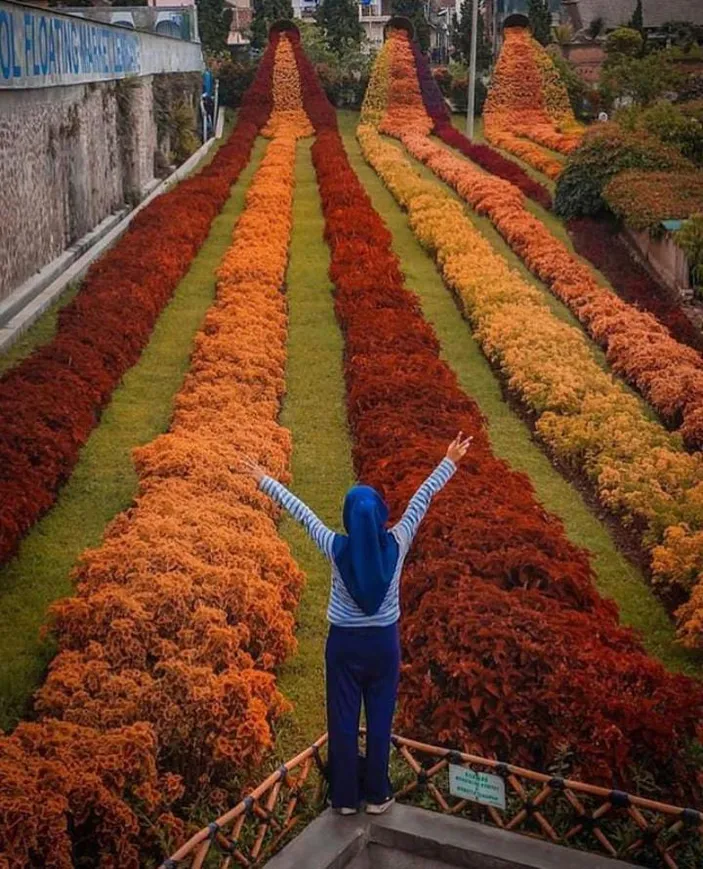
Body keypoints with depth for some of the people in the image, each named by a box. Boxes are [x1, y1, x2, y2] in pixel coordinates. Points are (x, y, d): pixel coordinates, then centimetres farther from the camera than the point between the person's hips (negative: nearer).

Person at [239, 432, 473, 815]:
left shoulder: (337, 549, -17)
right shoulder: (396, 545, -16)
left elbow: (300, 511, -7)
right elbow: (422, 498, -6)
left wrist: (264, 480, 3)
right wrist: (450, 462, 5)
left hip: (344, 643, -1)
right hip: (384, 642, 1)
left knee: (343, 721, 11)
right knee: (380, 719, 13)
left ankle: (345, 797, 22)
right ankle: (377, 795, 24)